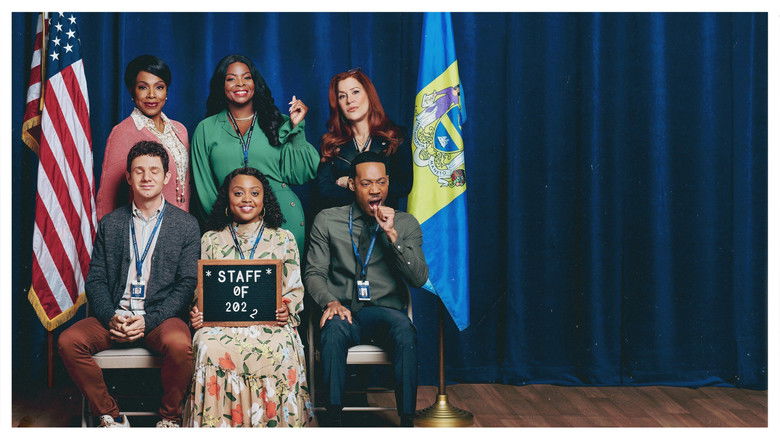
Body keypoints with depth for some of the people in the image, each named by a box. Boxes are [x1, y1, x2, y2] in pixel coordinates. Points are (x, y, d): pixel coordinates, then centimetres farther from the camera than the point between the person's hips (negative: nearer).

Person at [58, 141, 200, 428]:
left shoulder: (186, 224, 7)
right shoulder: (110, 224, 14)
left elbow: (188, 283, -1)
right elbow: (96, 279, 10)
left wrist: (149, 320, -13)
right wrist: (110, 317, -11)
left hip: (161, 317, -3)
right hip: (116, 316, 3)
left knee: (179, 345, -35)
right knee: (69, 341, -23)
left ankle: (170, 416, -9)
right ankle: (110, 416, -9)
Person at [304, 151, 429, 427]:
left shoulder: (406, 224, 10)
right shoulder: (327, 221, 10)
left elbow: (419, 278, -1)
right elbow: (314, 273, 7)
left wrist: (392, 234, -12)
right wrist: (331, 302, -15)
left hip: (386, 312, 0)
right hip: (344, 311, 0)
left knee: (404, 329, -35)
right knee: (334, 329, -36)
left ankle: (407, 422, -31)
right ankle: (333, 421, -32)